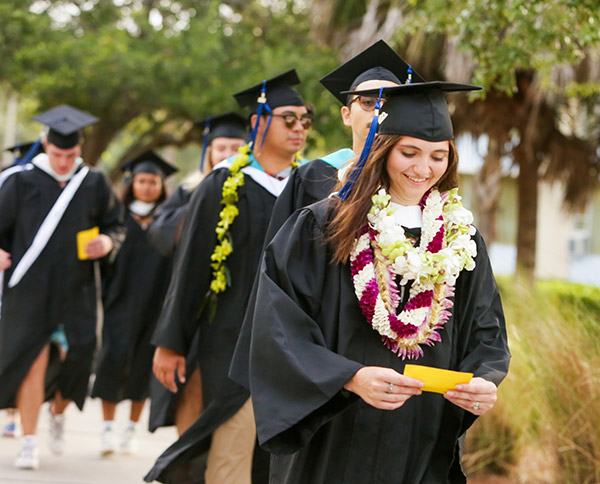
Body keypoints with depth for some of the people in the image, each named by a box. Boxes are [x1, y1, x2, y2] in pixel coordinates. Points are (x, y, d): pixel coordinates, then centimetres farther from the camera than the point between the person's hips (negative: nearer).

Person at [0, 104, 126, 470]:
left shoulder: (94, 184, 5)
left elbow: (116, 224, 12)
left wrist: (107, 243, -9)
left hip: (75, 289, 2)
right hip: (30, 287, -2)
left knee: (76, 358, -2)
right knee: (33, 361, -9)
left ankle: (58, 412, 31)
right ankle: (29, 442, -2)